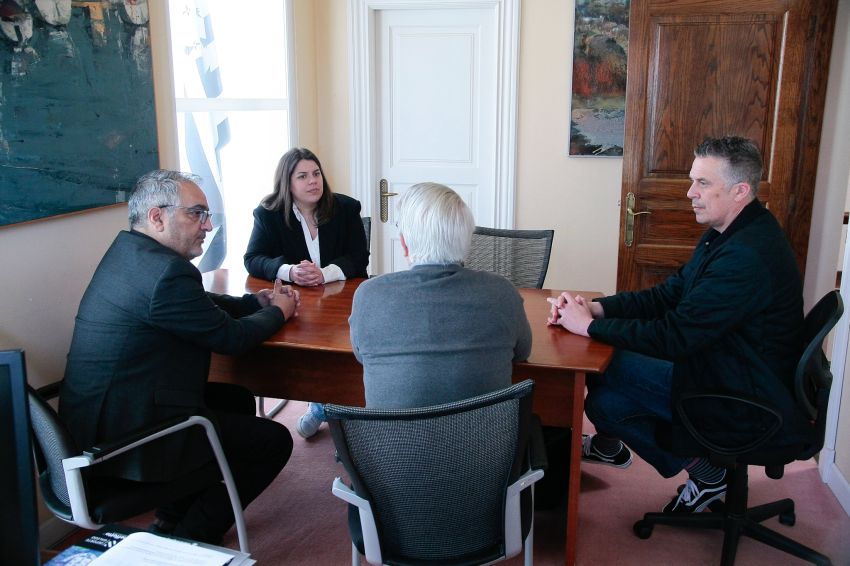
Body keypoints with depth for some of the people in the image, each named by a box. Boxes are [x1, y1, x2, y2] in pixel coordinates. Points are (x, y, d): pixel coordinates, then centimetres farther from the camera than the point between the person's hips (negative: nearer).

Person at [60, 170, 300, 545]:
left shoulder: (128, 252, 7)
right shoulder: (165, 270, -25)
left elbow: (202, 305, 18)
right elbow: (231, 338, -15)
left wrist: (258, 301, 8)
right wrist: (277, 312, 3)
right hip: (127, 441, -10)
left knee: (238, 399, 24)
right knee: (274, 440, 0)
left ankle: (175, 518, 30)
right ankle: (193, 538, 13)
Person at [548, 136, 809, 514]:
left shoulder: (748, 256, -28)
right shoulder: (728, 234, 6)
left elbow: (673, 337, -29)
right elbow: (668, 294, 5)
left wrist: (589, 325, -20)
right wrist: (595, 308, -8)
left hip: (749, 405, -10)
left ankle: (699, 467, 4)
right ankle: (608, 446, 30)